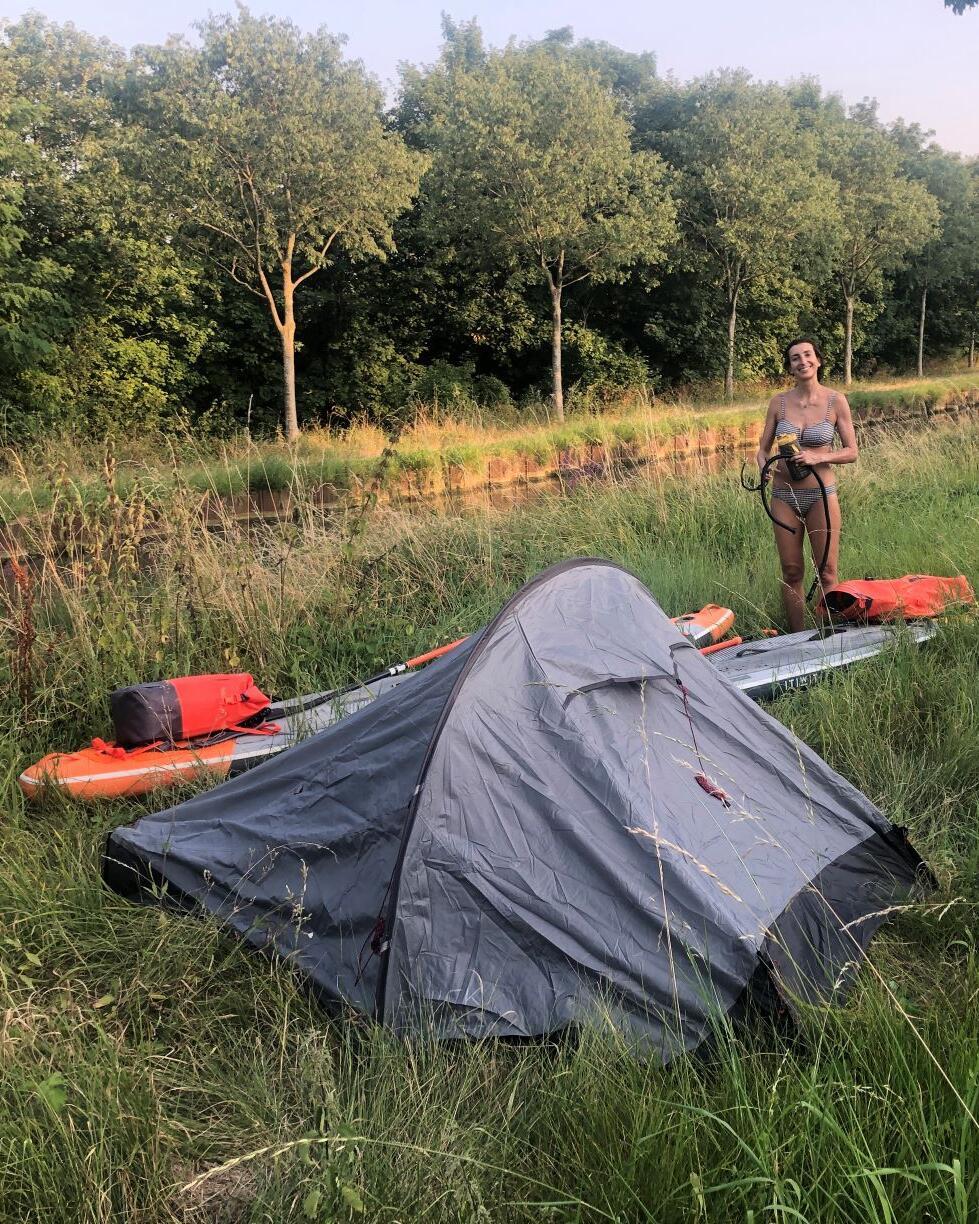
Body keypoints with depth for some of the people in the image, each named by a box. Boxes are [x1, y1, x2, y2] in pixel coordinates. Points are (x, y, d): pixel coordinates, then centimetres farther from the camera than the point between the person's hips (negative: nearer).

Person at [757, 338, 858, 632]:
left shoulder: (836, 401, -3)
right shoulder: (779, 402, 2)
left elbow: (851, 452, -1)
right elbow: (763, 448, 9)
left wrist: (817, 457, -18)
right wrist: (765, 466, -13)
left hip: (821, 495, -2)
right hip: (784, 495, 2)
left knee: (828, 572, 1)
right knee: (791, 572, 7)